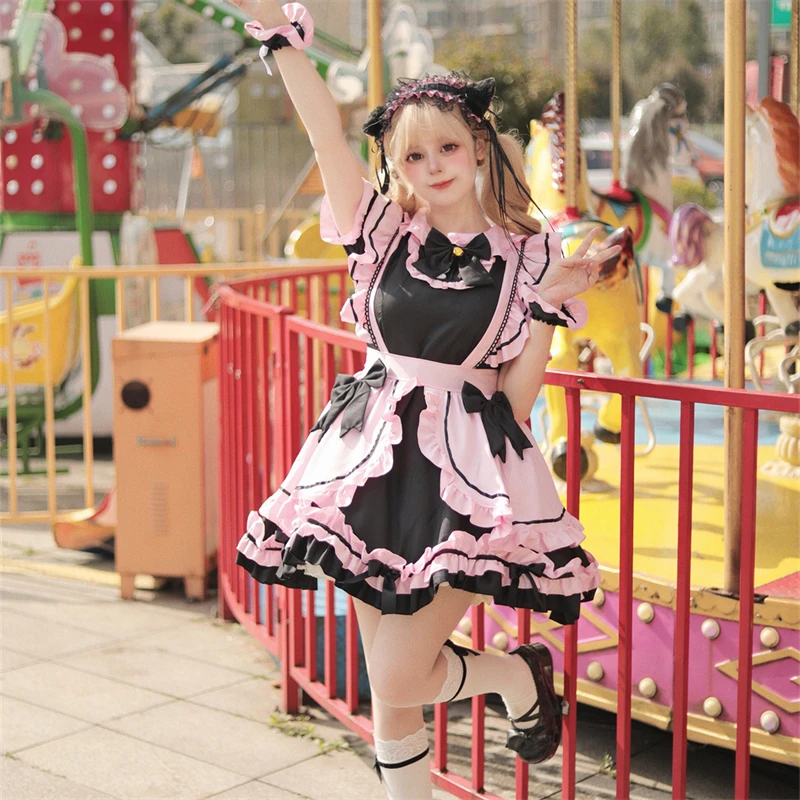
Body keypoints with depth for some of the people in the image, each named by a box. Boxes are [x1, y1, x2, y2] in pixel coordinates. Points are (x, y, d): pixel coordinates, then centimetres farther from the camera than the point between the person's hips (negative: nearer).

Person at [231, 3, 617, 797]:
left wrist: (550, 303, -12)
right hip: (374, 463, 3)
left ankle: (523, 672, 21)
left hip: (466, 475, -3)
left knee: (400, 678, -8)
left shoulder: (528, 257, -1)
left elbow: (515, 400, -2)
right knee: (384, 690, 10)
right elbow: (324, 132, -7)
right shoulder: (384, 231, 3)